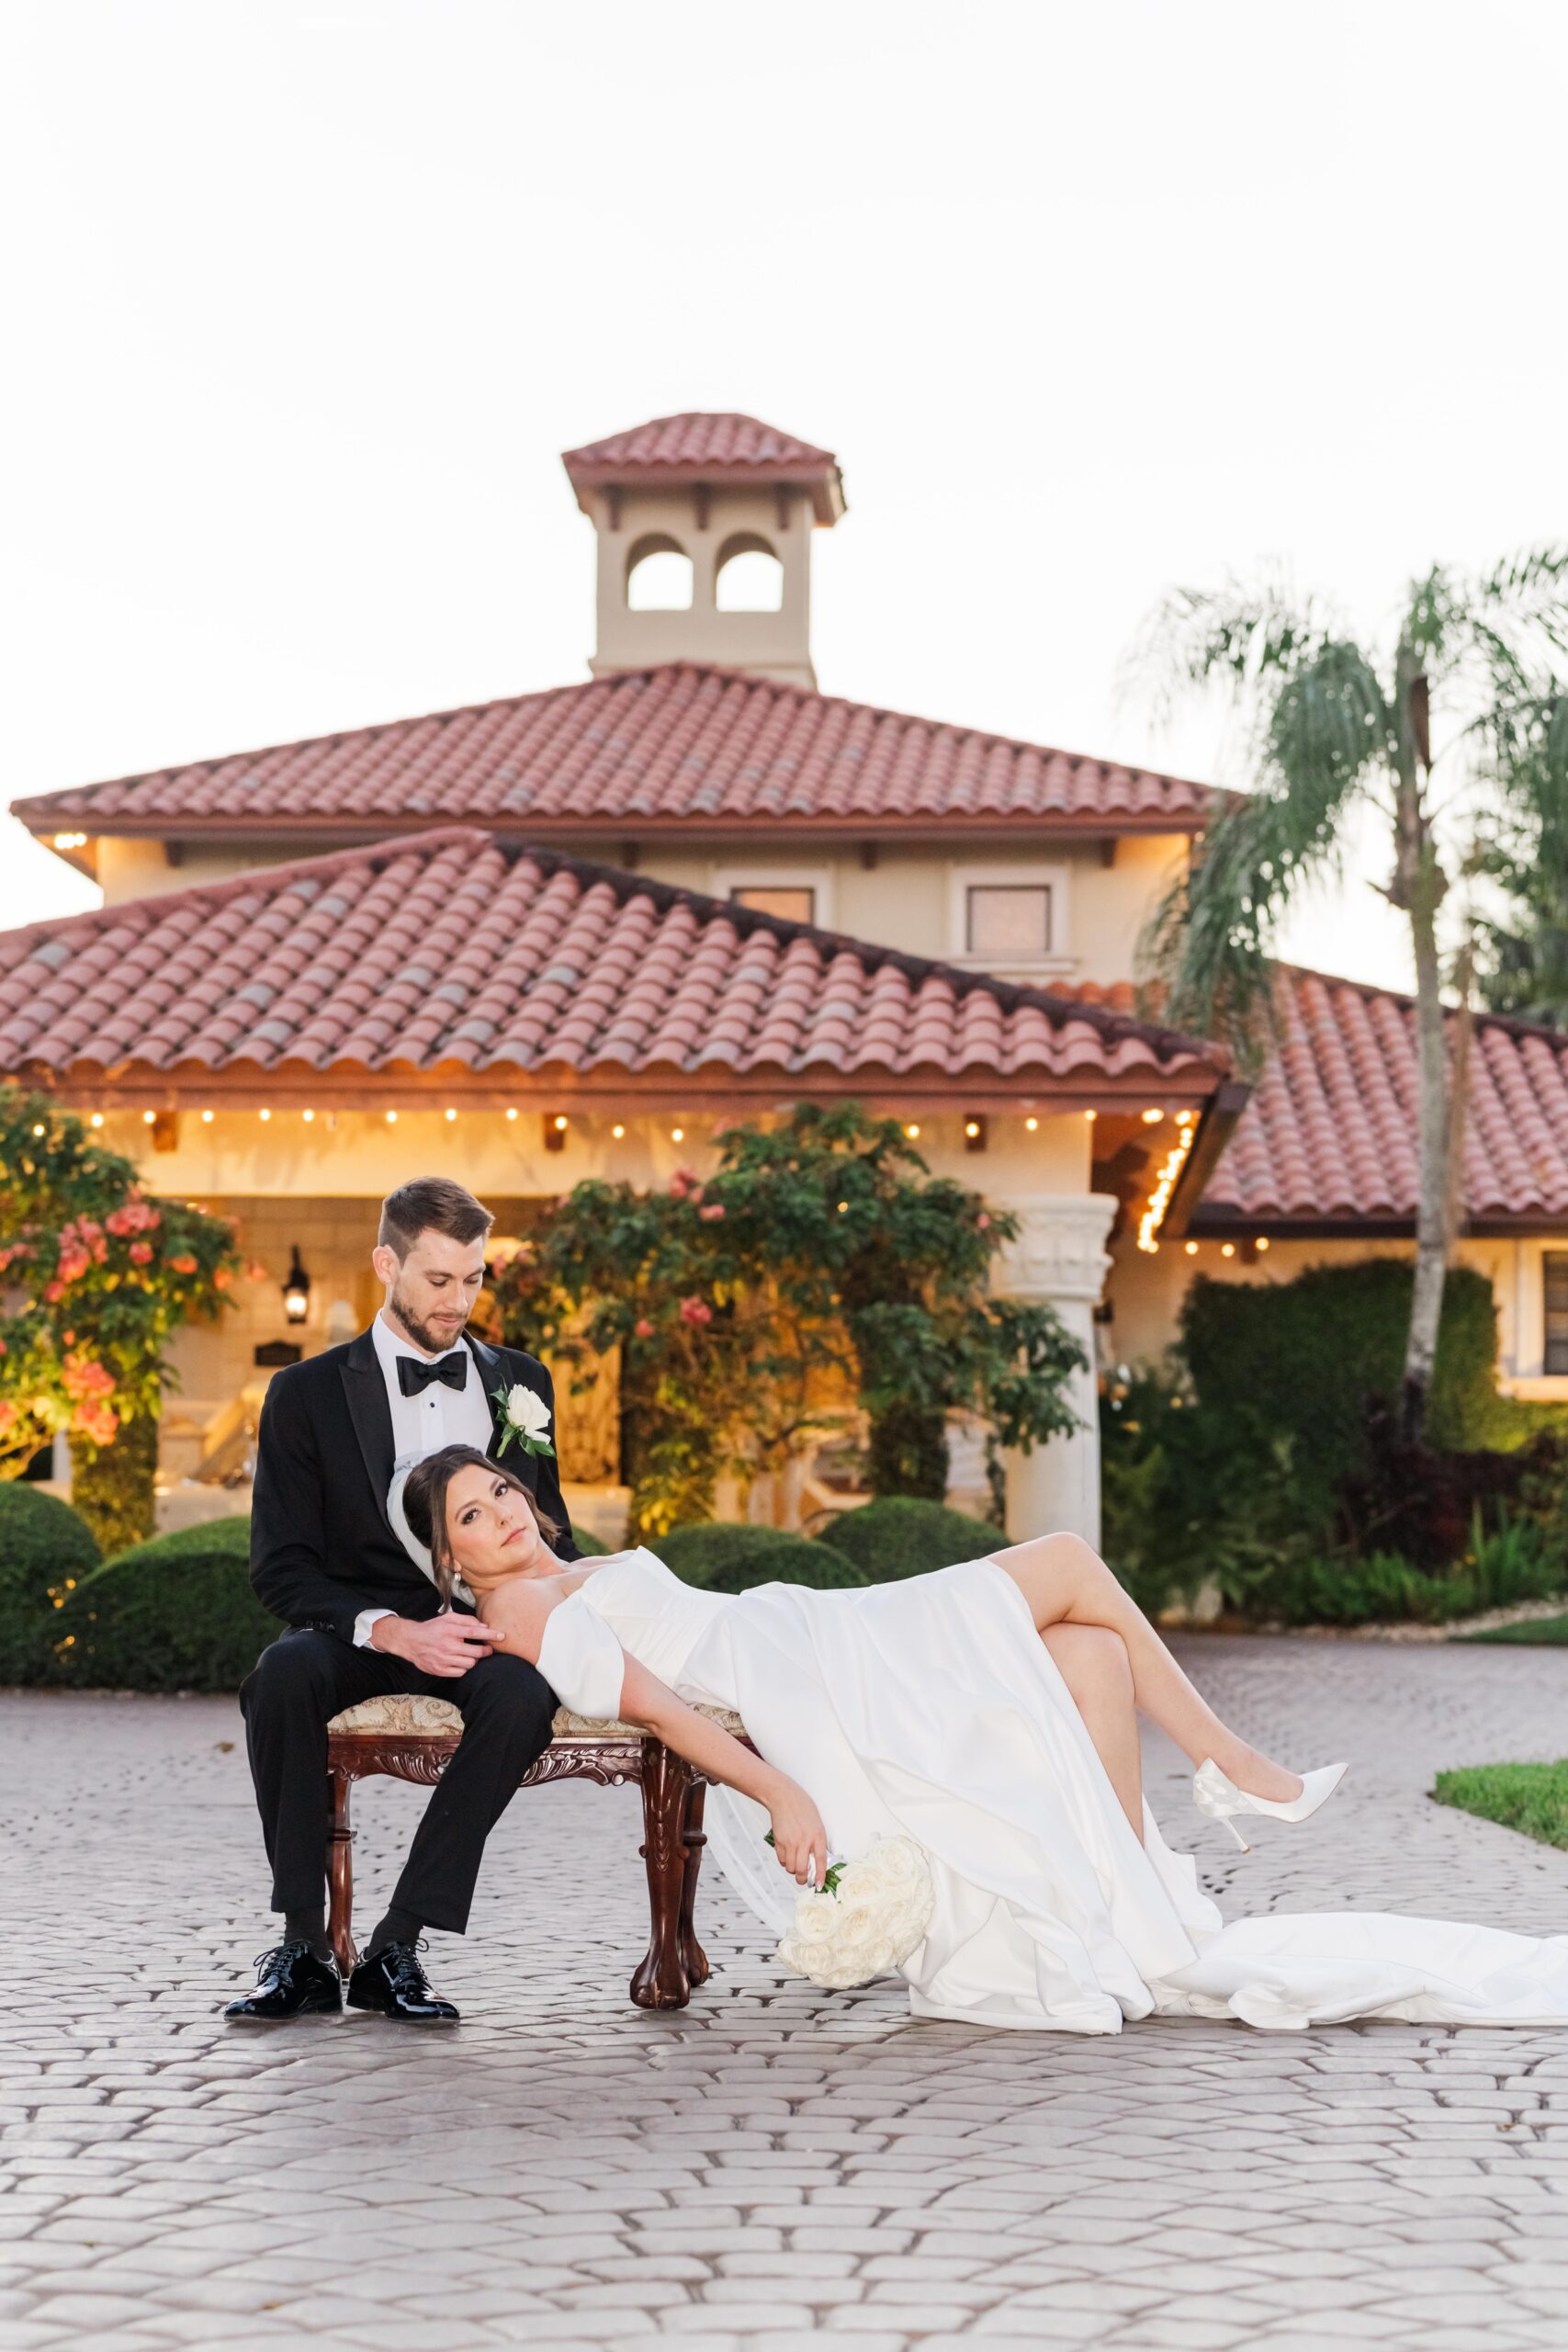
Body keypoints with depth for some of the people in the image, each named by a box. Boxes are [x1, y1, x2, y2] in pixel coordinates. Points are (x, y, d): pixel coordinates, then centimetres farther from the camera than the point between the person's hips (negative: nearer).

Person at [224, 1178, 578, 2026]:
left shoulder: (521, 1382, 12)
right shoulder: (308, 1393, 2)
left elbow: (549, 1533, 18)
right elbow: (281, 1567, -4)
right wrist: (395, 1632, -20)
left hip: (485, 1627, 1)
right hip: (364, 1629, -1)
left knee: (523, 1693, -35)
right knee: (283, 1675, -36)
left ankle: (396, 1949, -27)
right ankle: (303, 1949, -26)